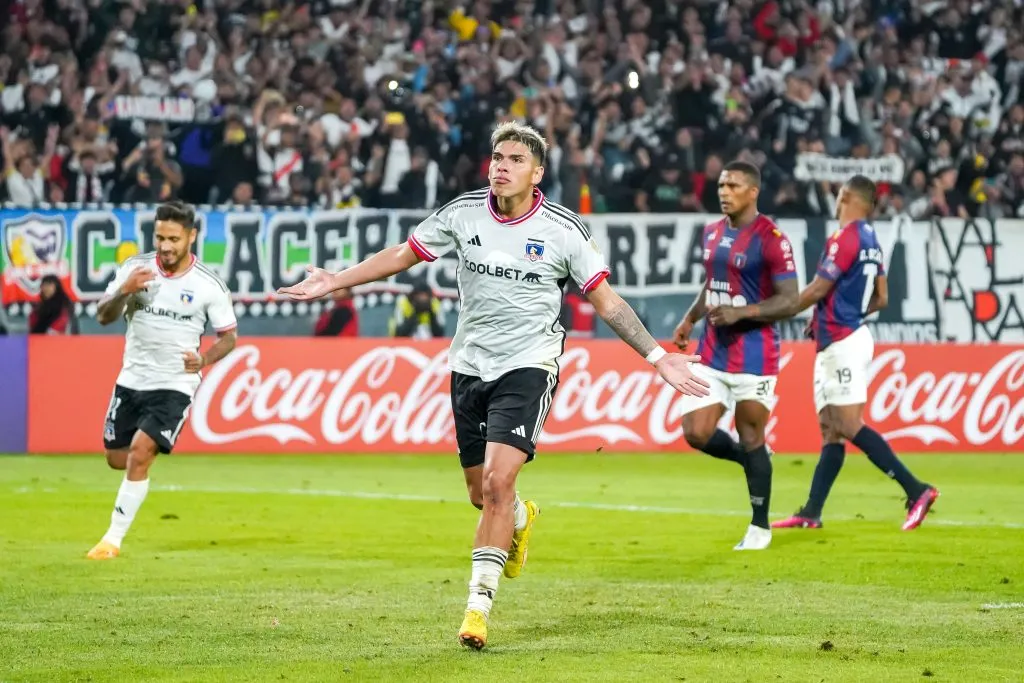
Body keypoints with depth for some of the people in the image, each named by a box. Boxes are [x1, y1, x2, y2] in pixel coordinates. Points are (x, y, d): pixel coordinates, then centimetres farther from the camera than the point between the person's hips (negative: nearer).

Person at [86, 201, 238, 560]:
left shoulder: (208, 285, -10)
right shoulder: (135, 268, -5)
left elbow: (229, 336, 2)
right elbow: (103, 317, -7)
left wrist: (204, 359, -17)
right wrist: (124, 291, -26)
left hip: (175, 385, -4)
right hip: (132, 379, 4)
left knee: (139, 456, -19)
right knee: (117, 459, 12)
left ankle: (113, 539, -9)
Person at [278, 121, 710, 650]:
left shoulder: (563, 230, -8)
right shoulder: (462, 214, -2)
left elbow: (606, 301, -1)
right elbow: (402, 255, 10)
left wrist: (658, 358, -5)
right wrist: (334, 281, 5)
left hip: (528, 366, -4)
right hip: (470, 364, 4)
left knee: (498, 481, -19)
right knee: (481, 494, 10)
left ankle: (479, 602, -15)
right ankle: (521, 519, 48)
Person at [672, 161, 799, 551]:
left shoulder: (770, 239, -13)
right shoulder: (712, 233, 10)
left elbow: (789, 300, -15)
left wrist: (740, 313, -24)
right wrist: (690, 318, 13)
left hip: (753, 355, -7)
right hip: (712, 353, 7)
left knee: (750, 439, 0)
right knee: (696, 433, -1)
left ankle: (760, 527, 15)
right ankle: (754, 460, 27)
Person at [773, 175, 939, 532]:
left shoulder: (845, 238, -14)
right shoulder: (872, 242, 13)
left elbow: (817, 290, -14)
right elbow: (881, 299, 18)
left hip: (842, 344, -10)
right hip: (847, 340, 10)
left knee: (851, 427, -12)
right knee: (831, 429, 8)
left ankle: (916, 490, -14)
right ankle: (811, 513, 9)